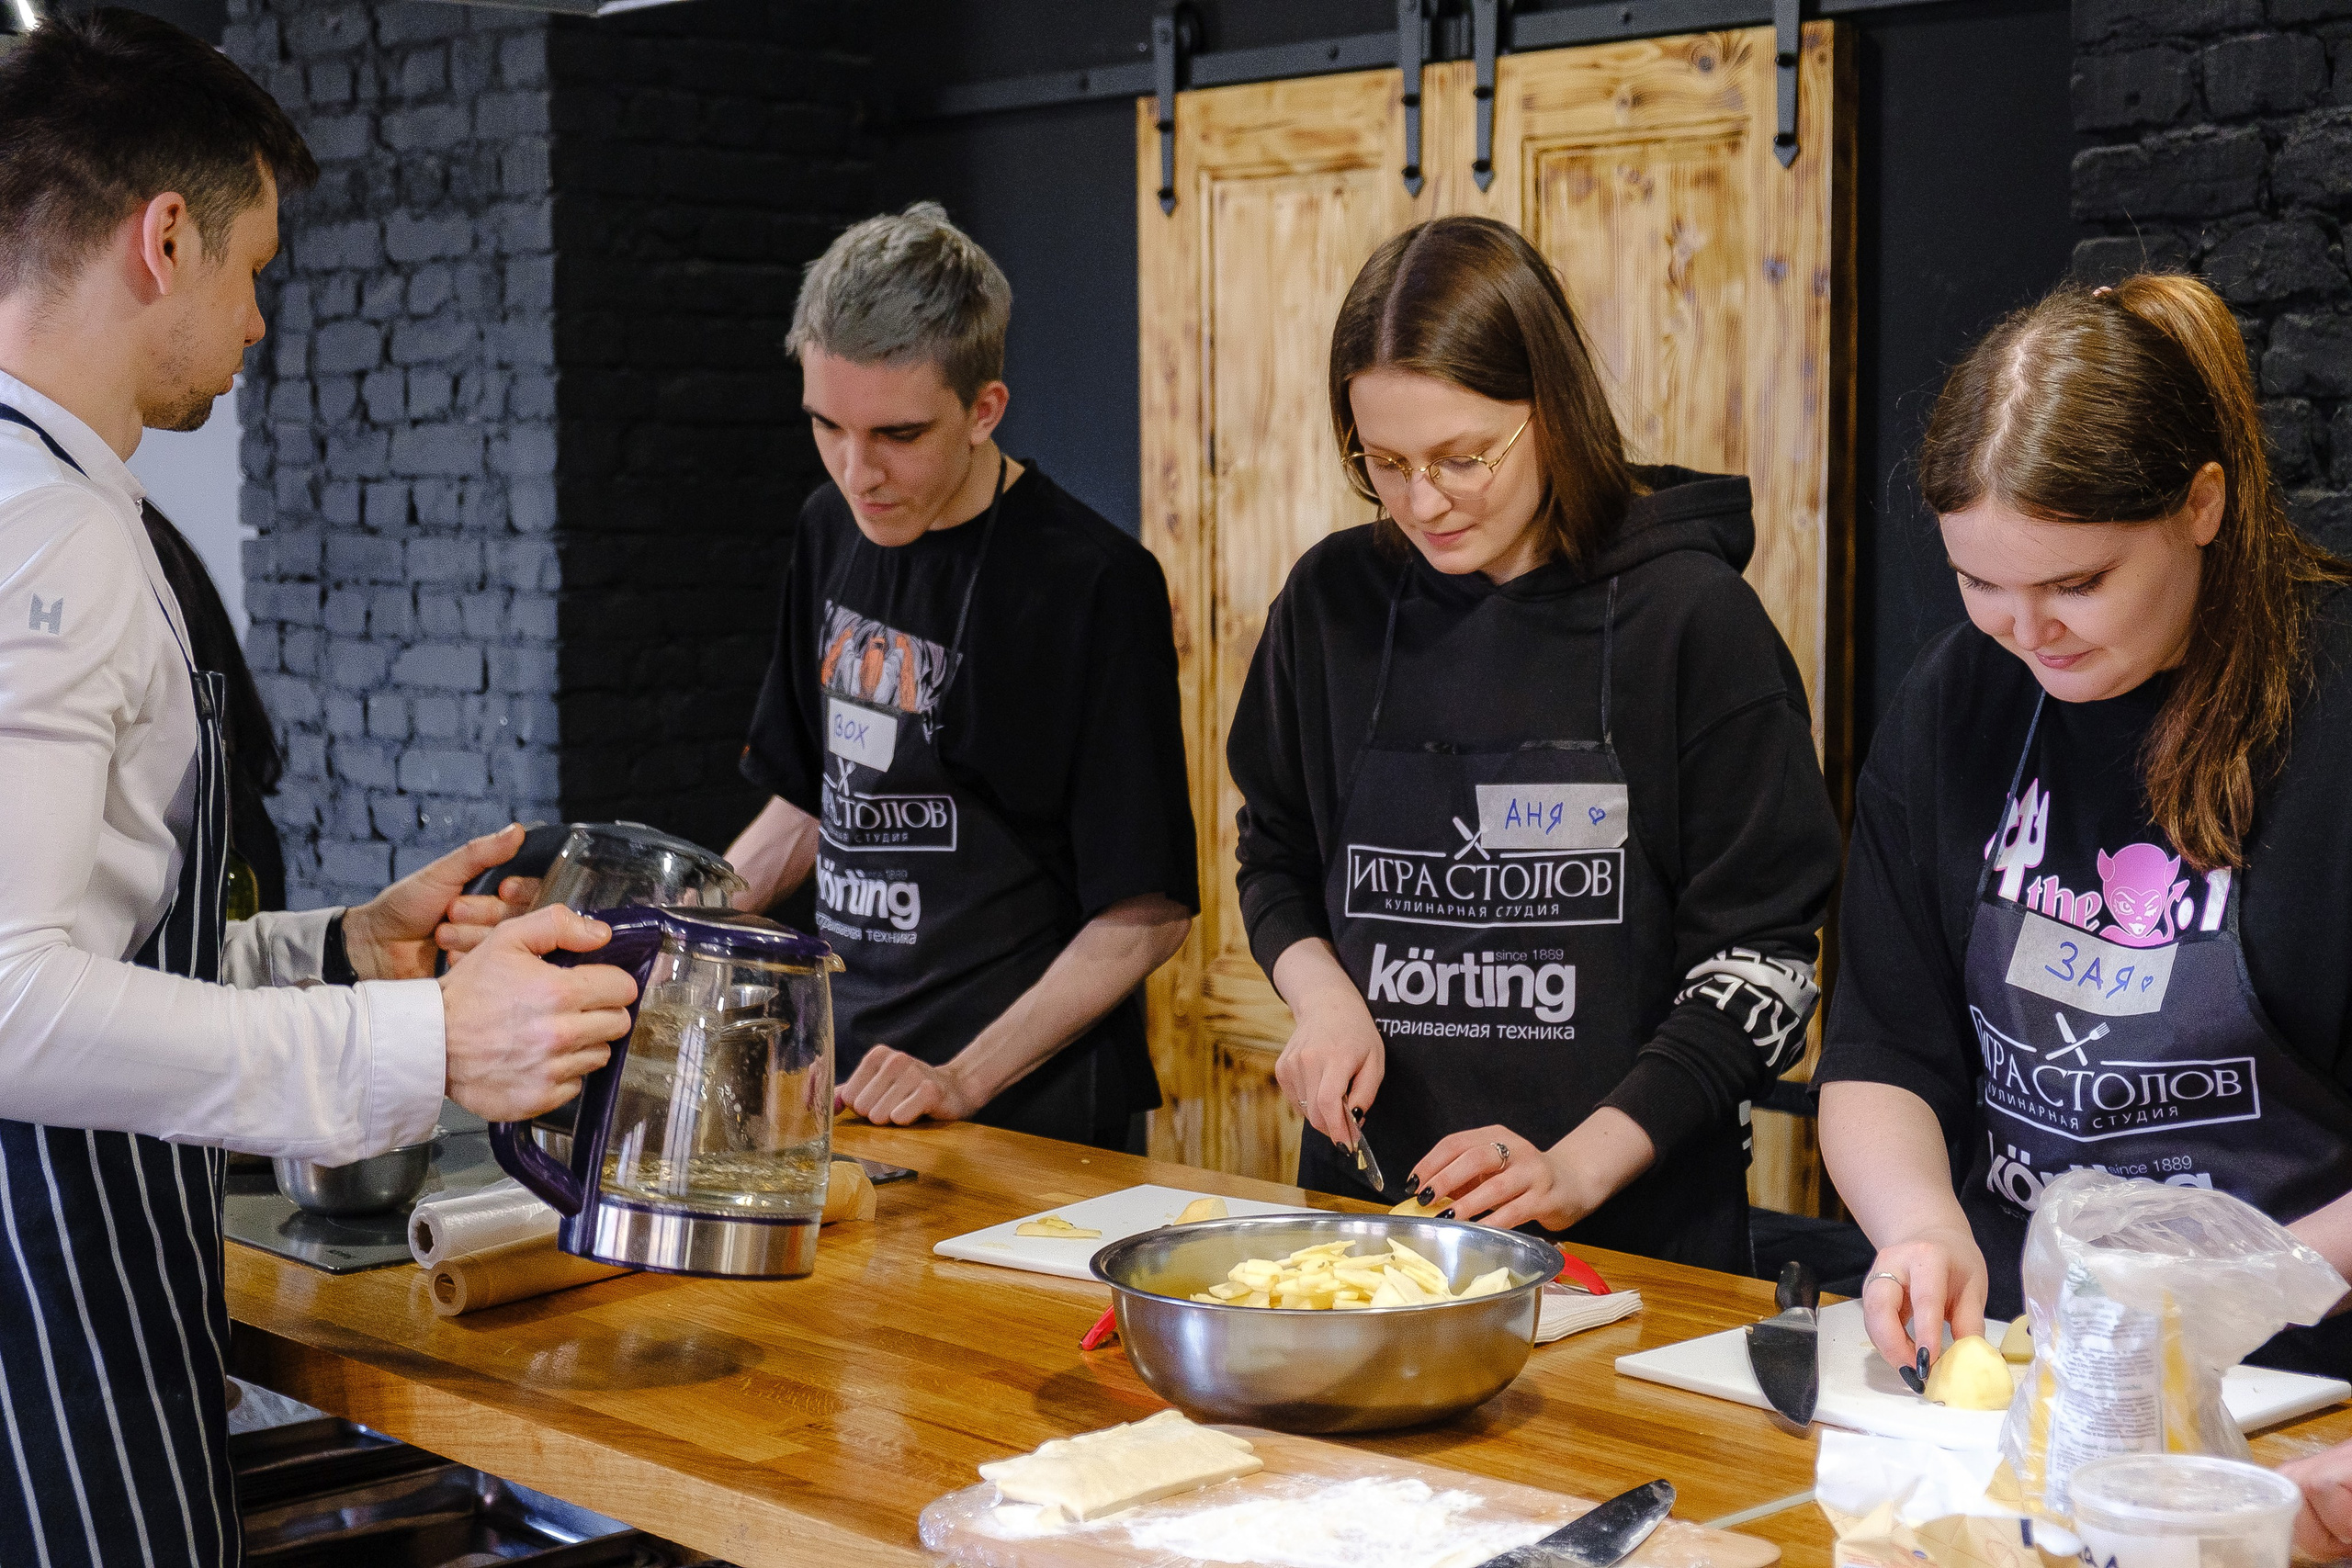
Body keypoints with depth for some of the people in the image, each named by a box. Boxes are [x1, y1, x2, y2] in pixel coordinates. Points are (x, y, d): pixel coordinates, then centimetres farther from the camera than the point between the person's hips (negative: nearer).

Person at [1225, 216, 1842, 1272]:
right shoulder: (1334, 601, 6)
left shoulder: (1687, 612, -4)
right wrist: (1321, 994, 0)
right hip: (1366, 1193, 3)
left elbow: (1764, 954, -4)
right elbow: (1274, 857, 20)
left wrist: (1578, 1168, -12)